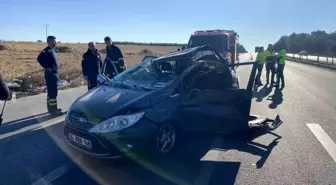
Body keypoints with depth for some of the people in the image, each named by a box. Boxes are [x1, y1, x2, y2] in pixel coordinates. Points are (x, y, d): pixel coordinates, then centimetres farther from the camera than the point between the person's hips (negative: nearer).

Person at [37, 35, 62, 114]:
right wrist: (46, 67, -20)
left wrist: (56, 71, 15)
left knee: (51, 91, 14)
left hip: (54, 74, 10)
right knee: (52, 92, -7)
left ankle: (51, 108, 23)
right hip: (50, 74, -10)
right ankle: (53, 108, -1)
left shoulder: (52, 50, 15)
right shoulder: (46, 51, -14)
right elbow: (39, 58, -27)